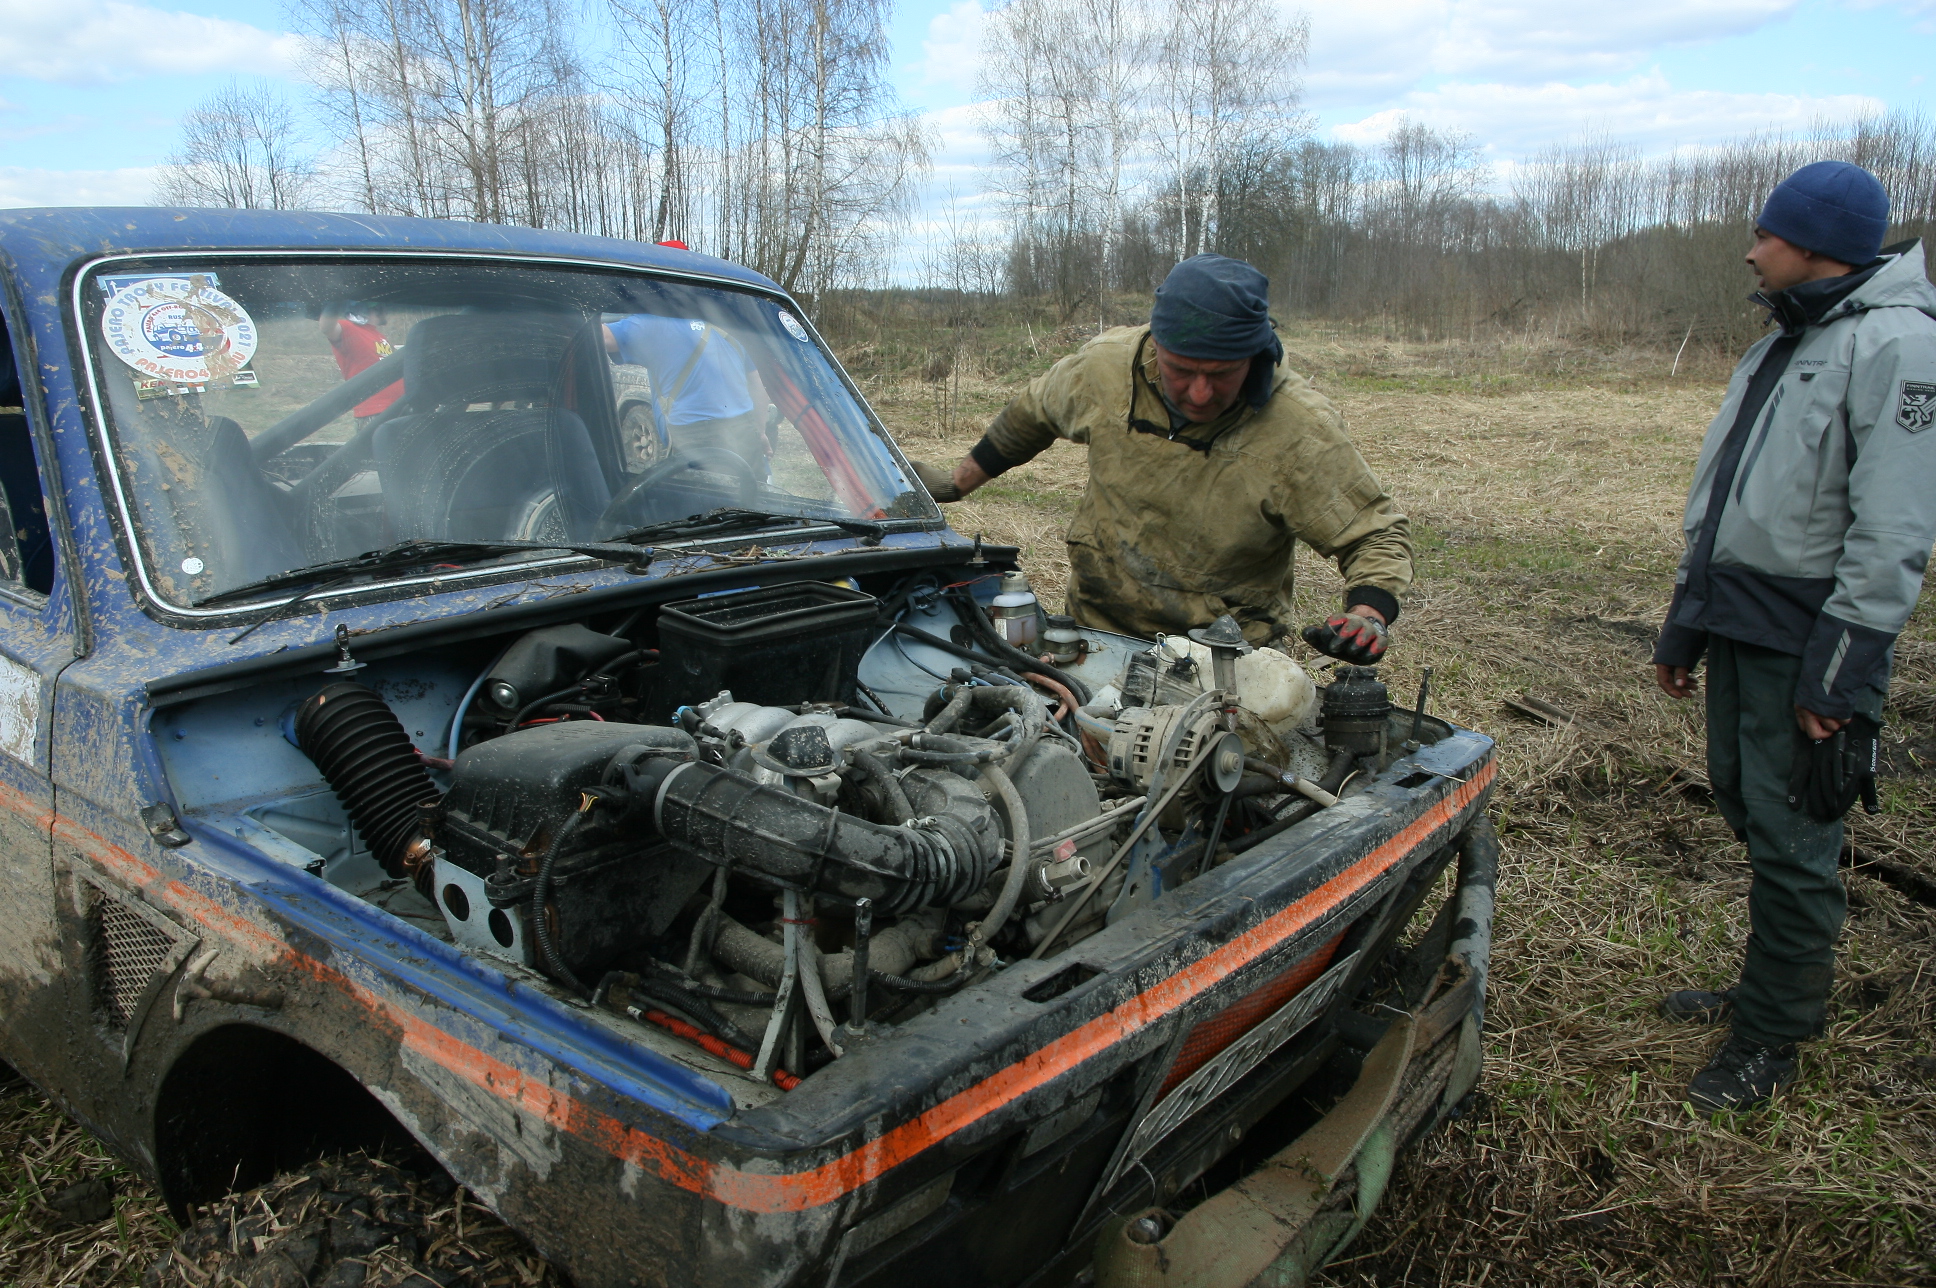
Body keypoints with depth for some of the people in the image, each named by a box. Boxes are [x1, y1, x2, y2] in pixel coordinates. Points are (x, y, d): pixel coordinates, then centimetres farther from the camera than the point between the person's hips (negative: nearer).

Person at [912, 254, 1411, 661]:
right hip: (1094, 629, 3)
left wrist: (1367, 614, -35)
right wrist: (957, 482, 20)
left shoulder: (1300, 432, -22)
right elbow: (1030, 415, 11)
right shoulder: (1106, 364, -11)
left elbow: (1380, 534, -14)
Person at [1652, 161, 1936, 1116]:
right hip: (1738, 621, 9)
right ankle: (1777, 987, 32)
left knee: (1790, 835, -1)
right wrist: (1683, 625, 20)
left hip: (1805, 637, -9)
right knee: (1741, 800, 15)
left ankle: (1772, 1036, 14)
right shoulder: (1781, 343, 16)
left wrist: (1839, 676, -21)